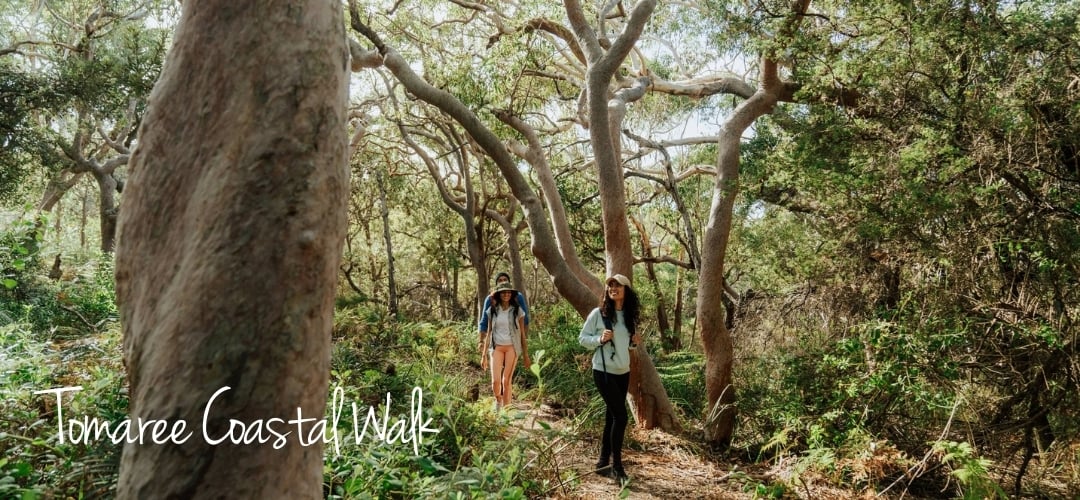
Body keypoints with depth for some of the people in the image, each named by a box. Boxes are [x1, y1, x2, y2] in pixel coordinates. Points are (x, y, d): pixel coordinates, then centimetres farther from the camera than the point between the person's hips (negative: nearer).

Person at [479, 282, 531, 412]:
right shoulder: (492, 311, 6)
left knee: (507, 380, -4)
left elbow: (522, 334, 5)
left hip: (512, 347, -1)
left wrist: (526, 355, 3)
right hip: (496, 348, 1)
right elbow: (488, 333, 10)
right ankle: (498, 400, 24)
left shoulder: (517, 310, 2)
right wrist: (484, 354, 8)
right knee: (495, 380, -8)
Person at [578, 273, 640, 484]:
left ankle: (604, 462, 22)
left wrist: (634, 342, -2)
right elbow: (582, 338, -5)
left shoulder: (629, 316, 7)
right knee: (620, 417, -10)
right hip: (604, 371, -6)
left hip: (623, 372, 6)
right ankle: (617, 466, 1)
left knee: (612, 417, 12)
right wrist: (600, 339, -21)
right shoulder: (598, 313, -10)